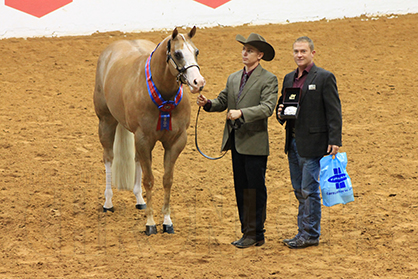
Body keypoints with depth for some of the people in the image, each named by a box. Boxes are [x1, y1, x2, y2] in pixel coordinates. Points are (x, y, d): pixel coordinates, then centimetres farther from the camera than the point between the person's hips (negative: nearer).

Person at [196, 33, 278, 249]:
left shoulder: (268, 80, -6)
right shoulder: (233, 79, 15)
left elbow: (267, 108, -17)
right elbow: (222, 102, 14)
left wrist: (241, 113, -28)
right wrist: (208, 103, -7)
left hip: (255, 142, -7)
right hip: (236, 142, 7)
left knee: (255, 189, -2)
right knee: (241, 188, 11)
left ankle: (255, 234, 4)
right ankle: (247, 232, 19)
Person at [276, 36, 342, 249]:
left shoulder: (324, 78, -6)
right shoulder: (289, 79, 15)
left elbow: (334, 112, -9)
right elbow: (283, 104, 24)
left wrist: (334, 141, -16)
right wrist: (280, 113, -1)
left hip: (312, 143, -7)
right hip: (293, 142, 7)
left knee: (309, 190, -5)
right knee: (299, 191, 12)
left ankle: (310, 234, 2)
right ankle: (304, 232, 19)